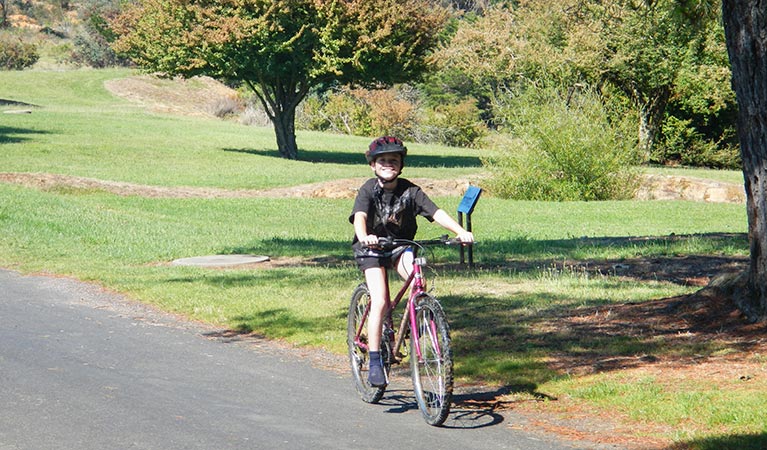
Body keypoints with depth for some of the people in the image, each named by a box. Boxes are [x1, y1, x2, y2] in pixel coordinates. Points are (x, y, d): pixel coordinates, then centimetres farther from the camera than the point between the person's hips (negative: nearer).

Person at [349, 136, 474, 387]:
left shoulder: (410, 191, -9)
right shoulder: (368, 190, -15)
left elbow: (436, 213, -19)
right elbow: (359, 217, -32)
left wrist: (461, 232, -35)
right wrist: (363, 237, -55)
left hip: (400, 245, 3)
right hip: (371, 248, -3)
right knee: (379, 302, -19)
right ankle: (375, 362, -14)